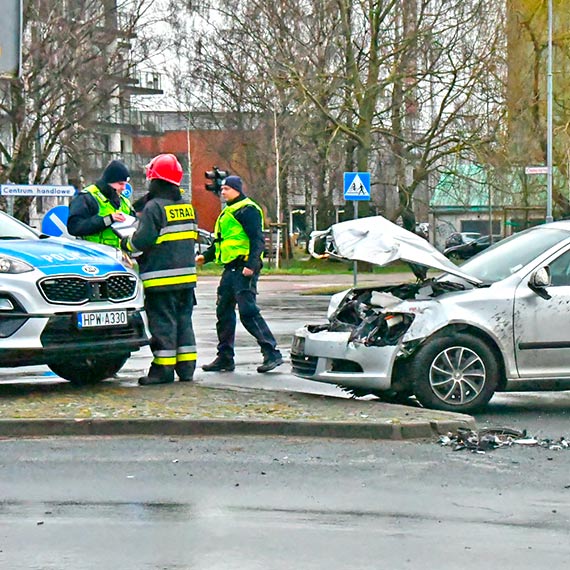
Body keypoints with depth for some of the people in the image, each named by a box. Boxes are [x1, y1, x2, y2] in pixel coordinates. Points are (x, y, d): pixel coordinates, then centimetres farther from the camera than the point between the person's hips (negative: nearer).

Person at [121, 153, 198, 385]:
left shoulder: (154, 207, -12)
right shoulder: (186, 207, 12)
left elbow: (143, 239, -18)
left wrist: (126, 244, 1)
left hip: (161, 278, -7)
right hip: (186, 275, 7)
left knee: (162, 323, -3)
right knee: (183, 321, 12)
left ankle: (163, 369, -3)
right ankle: (186, 368, 13)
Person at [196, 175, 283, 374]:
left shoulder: (247, 210, -9)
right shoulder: (228, 212, 22)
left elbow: (257, 240, -17)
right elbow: (221, 241, 31)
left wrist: (251, 265, -25)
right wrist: (205, 257, 19)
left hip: (244, 269, -10)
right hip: (231, 268, 10)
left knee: (248, 312, -15)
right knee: (224, 312, 11)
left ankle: (272, 353, -13)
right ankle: (225, 357, 18)